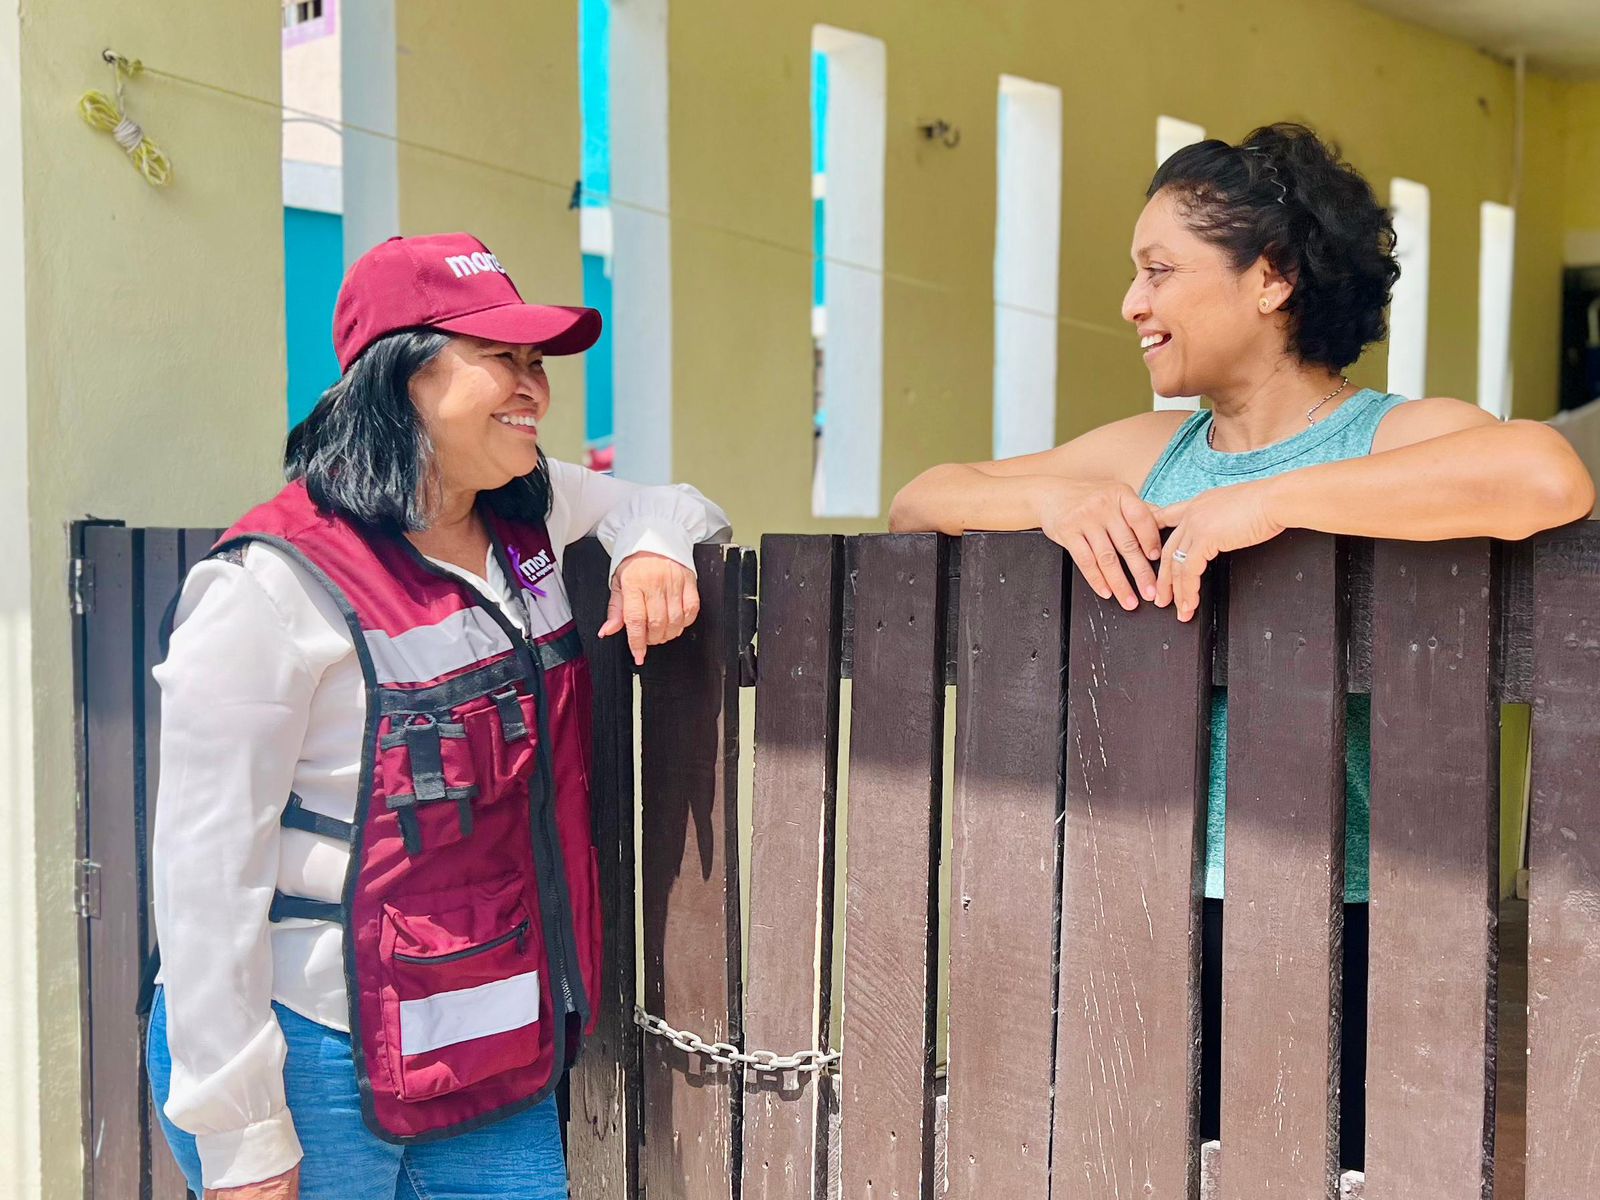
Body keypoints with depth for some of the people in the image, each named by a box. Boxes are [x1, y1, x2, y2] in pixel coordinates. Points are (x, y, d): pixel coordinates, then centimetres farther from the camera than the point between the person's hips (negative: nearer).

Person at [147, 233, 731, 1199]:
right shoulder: (276, 589, -19)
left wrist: (655, 546, -7)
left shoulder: (531, 513, 2)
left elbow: (665, 503, 19)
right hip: (317, 1064, -6)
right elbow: (208, 874, -18)